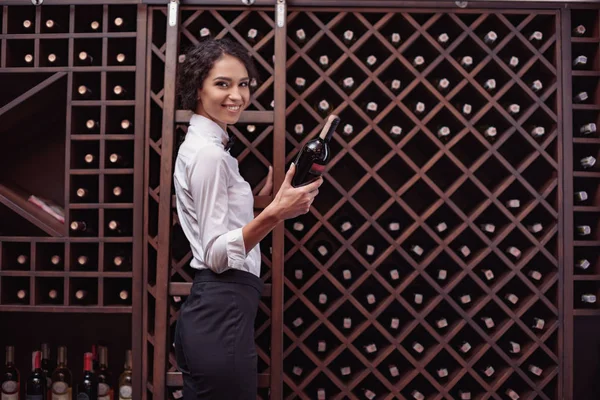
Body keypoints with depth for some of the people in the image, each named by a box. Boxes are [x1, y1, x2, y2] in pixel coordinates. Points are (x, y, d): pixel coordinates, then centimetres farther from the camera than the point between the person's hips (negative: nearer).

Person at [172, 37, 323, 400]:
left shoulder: (201, 146, 15)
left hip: (211, 310, 10)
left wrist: (266, 193, 16)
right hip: (222, 314, -10)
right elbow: (217, 254, -20)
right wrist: (276, 213, -31)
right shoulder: (209, 153, -15)